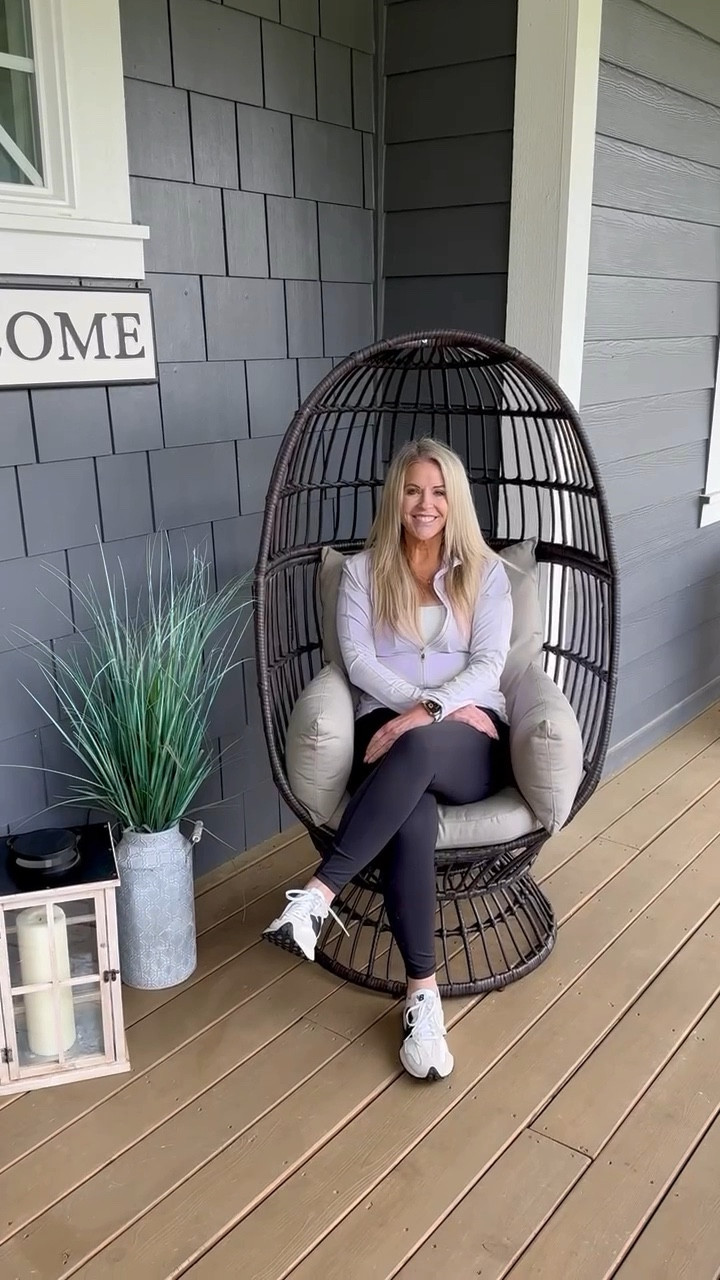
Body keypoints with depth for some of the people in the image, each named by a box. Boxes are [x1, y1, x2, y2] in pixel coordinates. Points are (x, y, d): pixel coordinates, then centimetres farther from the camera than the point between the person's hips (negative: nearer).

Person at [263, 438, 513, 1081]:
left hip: (471, 743, 0)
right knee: (411, 818, -36)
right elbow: (359, 662, 1)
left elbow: (487, 665, 0)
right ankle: (424, 994, -30)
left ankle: (318, 894, -38)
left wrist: (430, 713, -18)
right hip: (389, 731, 0)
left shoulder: (486, 572, 13)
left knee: (418, 747, -40)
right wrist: (420, 704, -14)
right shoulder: (362, 570, 13)